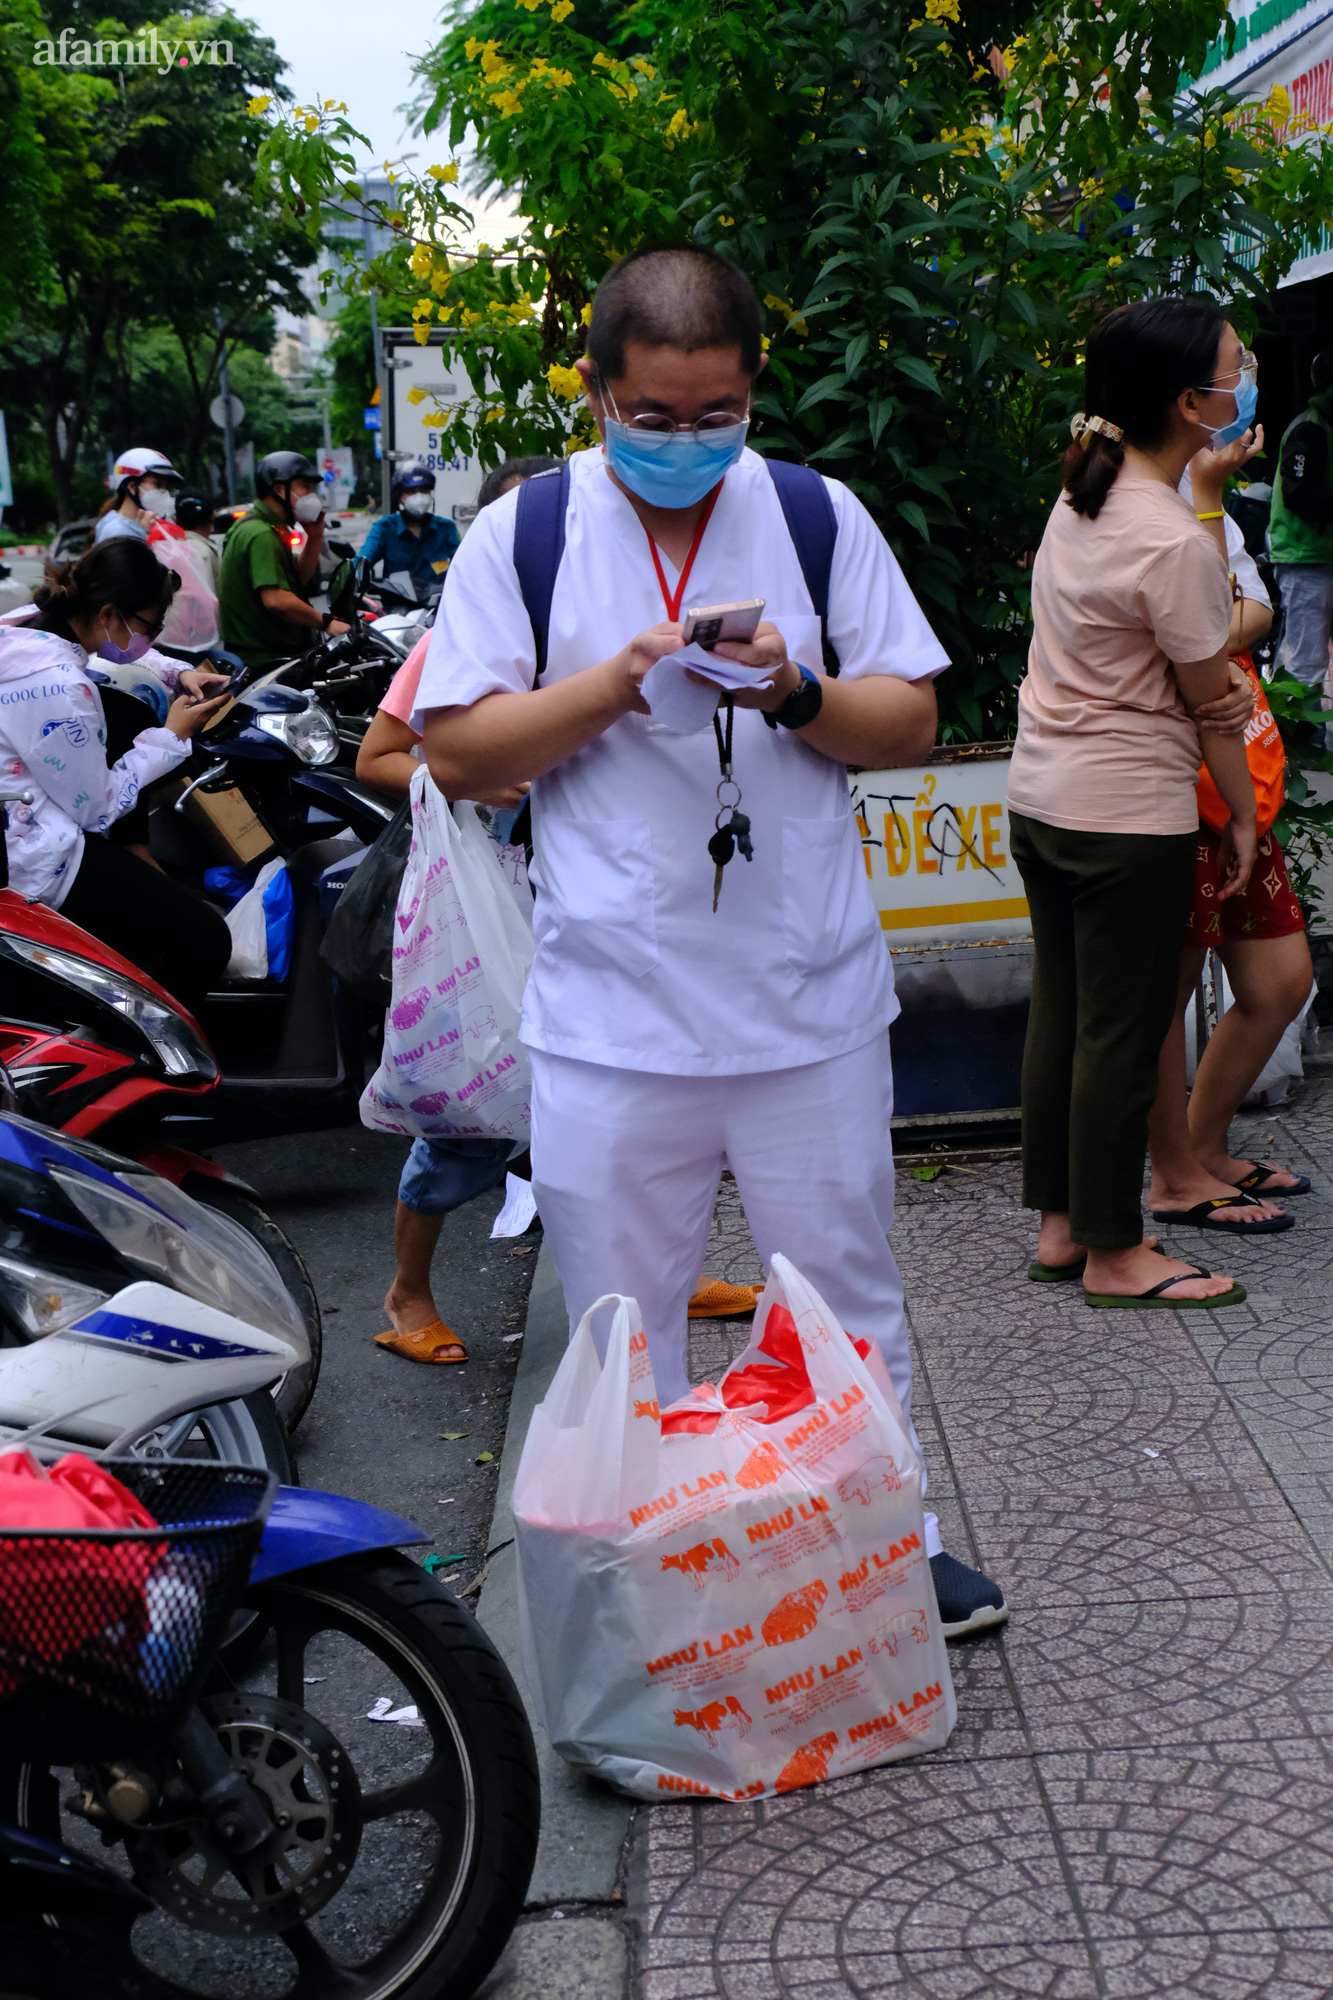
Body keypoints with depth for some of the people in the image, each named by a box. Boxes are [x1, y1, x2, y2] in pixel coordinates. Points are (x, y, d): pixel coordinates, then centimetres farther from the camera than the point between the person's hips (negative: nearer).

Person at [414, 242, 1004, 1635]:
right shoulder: (522, 534, 1)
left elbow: (912, 721, 5)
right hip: (609, 1011, -1)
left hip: (812, 1001, 1)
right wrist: (614, 685, -16)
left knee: (848, 1295, 13)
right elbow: (456, 750, -2)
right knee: (622, 1318, 10)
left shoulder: (819, 515, 4)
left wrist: (796, 693, -15)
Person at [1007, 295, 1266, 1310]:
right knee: (1122, 1034, 2)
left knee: (1061, 1012, 15)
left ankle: (1059, 1224, 27)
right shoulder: (1174, 542, -20)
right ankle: (1114, 1252, 13)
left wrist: (1207, 490, 16)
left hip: (1040, 797, 9)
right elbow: (1214, 702, -11)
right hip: (1128, 815, -9)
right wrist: (1244, 818, 1)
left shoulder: (1081, 495, 5)